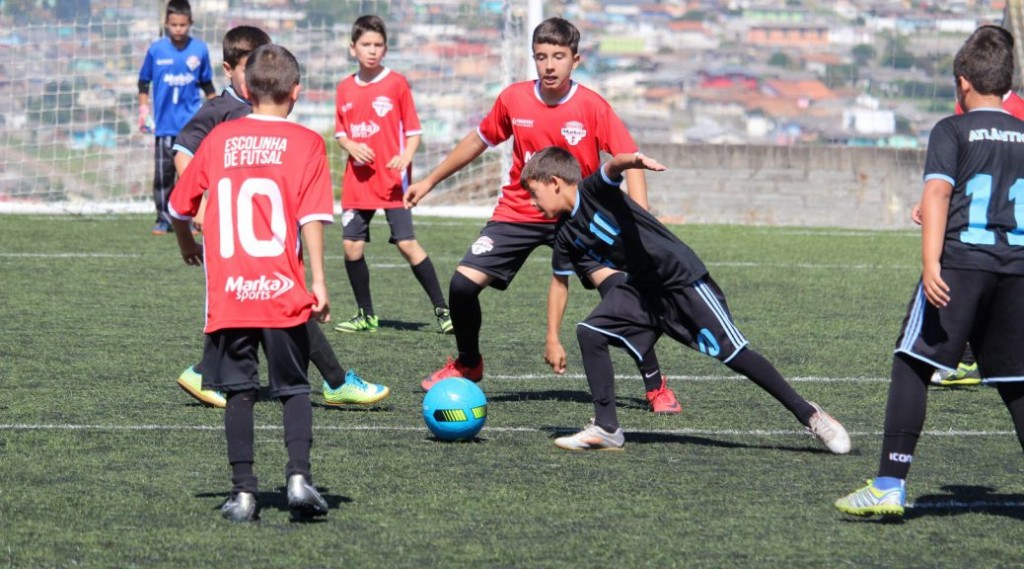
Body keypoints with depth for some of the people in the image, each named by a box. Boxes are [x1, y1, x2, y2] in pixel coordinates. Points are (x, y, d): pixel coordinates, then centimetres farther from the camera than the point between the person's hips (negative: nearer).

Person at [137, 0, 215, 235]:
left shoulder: (199, 49, 0)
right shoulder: (156, 50, -2)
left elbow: (207, 84, 13)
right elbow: (144, 81, 10)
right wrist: (144, 107, 1)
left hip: (191, 121, 0)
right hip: (165, 123, 0)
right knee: (163, 172, 2)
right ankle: (163, 220, 12)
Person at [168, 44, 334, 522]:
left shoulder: (219, 139, 8)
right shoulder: (306, 143, -1)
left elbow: (180, 206, 16)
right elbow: (312, 218, -9)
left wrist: (186, 244, 36)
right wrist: (319, 283, -8)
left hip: (228, 294, 1)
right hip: (283, 292, -1)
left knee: (239, 390, 9)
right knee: (294, 389, 10)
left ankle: (243, 491, 3)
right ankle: (298, 477, -7)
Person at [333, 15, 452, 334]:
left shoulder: (396, 84, -3)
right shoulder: (345, 89, 8)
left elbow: (413, 131, -1)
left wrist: (405, 158, -20)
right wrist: (351, 146, -6)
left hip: (392, 181, -5)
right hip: (357, 182, 5)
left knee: (407, 244, -11)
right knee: (352, 246, 3)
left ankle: (442, 311, -5)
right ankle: (366, 316, 17)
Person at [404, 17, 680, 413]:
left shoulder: (593, 107, -15)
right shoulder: (514, 99, -6)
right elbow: (479, 141, 11)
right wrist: (430, 181, 17)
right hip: (518, 213, 3)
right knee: (463, 283, -9)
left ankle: (655, 386, -7)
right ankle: (468, 365, 21)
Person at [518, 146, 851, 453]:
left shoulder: (593, 191, -16)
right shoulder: (565, 237, 6)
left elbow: (613, 166, -36)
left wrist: (635, 160, -59)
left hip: (681, 276, -7)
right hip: (640, 286, 7)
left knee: (733, 354, -8)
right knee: (590, 333, -8)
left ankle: (809, 416, 2)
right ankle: (606, 429, -1)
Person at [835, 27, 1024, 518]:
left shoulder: (953, 130, 2)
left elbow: (937, 191, -11)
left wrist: (931, 262, -19)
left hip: (961, 260, -4)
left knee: (911, 366, 1)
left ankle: (890, 485, -6)